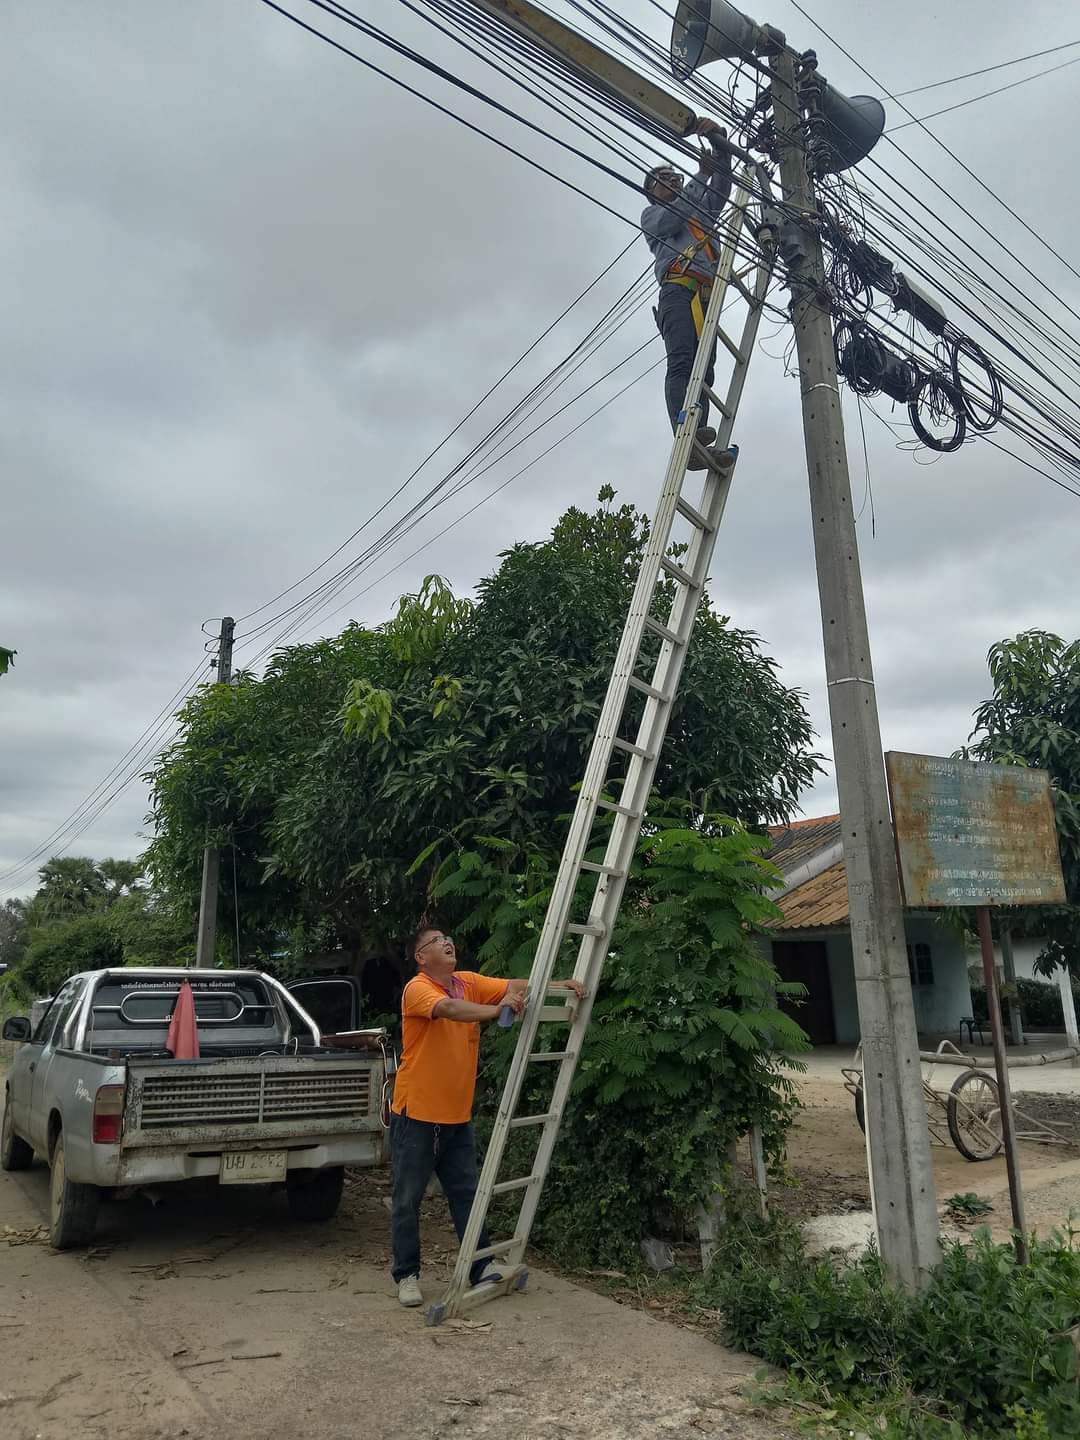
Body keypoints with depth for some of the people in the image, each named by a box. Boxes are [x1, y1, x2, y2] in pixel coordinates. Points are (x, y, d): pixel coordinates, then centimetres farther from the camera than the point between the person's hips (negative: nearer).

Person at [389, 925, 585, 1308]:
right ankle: (407, 1275, 19)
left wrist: (558, 984, -21)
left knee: (467, 1193, 12)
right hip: (416, 1114, -6)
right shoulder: (417, 989, -17)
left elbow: (516, 986, -6)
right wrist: (496, 1009, -48)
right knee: (407, 1199, 6)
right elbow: (450, 1009, -38)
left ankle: (481, 1267, 22)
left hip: (457, 1115, 6)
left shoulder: (469, 983, 2)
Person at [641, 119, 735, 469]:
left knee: (703, 370, -14)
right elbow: (672, 219, 3)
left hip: (706, 296, 5)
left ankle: (695, 448, -29)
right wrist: (700, 175, 6)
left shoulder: (700, 211, 40)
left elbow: (722, 182, 30)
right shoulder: (651, 214, 25)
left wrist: (718, 138, 16)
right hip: (679, 290, -5)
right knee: (682, 363, -26)